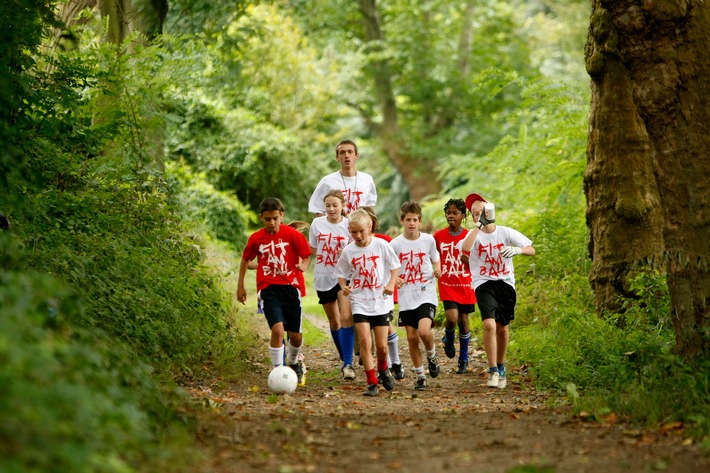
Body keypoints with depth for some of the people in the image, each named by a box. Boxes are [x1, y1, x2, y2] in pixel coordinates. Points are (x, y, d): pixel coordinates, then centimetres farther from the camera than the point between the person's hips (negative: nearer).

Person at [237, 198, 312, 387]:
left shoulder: (293, 235, -5)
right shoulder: (256, 238, 0)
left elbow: (307, 256, 0)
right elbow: (245, 259, 16)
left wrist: (303, 266, -23)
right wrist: (240, 286, 15)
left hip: (291, 287, 0)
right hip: (269, 288, 0)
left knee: (295, 335, 8)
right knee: (277, 330, -20)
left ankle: (293, 363, 39)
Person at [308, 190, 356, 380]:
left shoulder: (349, 225, -5)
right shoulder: (317, 223, 2)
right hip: (323, 278, 3)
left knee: (346, 317, -19)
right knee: (334, 322, 12)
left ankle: (348, 364, -18)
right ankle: (345, 360, 28)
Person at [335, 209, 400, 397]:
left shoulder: (381, 245, -6)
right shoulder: (348, 251, -2)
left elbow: (395, 265, 3)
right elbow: (341, 274, 8)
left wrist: (391, 284, -12)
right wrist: (344, 286, -12)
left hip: (381, 301, -1)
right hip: (359, 302, 1)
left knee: (381, 345, 1)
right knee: (365, 340, -13)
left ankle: (383, 370, 34)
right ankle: (372, 383, -5)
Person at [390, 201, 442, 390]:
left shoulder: (429, 240, -1)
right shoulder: (395, 244, -2)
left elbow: (436, 259, 14)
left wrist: (437, 269, -9)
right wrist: (394, 279, -16)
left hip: (426, 294, -1)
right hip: (406, 297, 1)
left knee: (424, 332, -20)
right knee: (412, 337, 3)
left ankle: (432, 356, 12)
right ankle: (420, 375, 19)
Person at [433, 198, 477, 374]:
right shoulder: (438, 236, -1)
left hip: (465, 285, 1)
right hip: (447, 285, -1)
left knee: (463, 320, 7)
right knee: (452, 318, -19)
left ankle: (464, 359, 21)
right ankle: (448, 339, 16)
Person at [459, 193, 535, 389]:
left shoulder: (506, 232, 0)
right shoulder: (474, 234, -3)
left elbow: (532, 250, -6)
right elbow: (465, 249, -27)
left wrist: (518, 250, -28)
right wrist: (479, 226, -23)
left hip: (505, 283, 2)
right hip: (484, 283, -2)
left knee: (503, 327, 10)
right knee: (489, 324, -21)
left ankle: (501, 369, 30)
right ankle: (493, 371, -13)